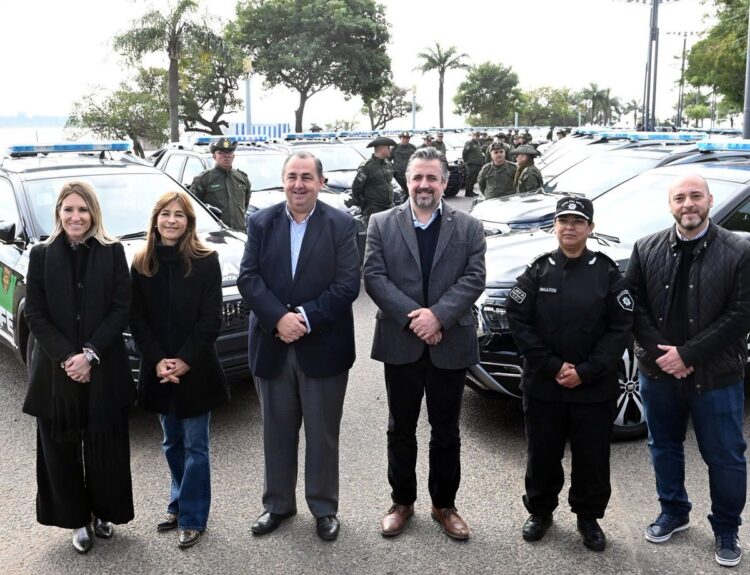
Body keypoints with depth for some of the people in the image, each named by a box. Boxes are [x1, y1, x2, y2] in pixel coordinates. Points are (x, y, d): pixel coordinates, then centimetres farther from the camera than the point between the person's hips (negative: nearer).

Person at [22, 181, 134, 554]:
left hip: (104, 369, -1)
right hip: (55, 370, 1)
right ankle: (77, 520, 25)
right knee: (61, 449, 9)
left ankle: (103, 513, 29)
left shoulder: (112, 252, 0)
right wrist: (66, 358, -13)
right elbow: (35, 315, -2)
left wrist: (90, 355, -14)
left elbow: (121, 310, -4)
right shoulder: (42, 254, 2)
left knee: (105, 447, 8)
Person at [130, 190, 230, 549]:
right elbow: (136, 319, 1)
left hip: (195, 369, -4)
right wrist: (158, 360, -10)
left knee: (195, 446, 4)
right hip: (158, 370, 4)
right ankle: (179, 504, 32)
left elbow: (211, 318, -10)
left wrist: (185, 360, -15)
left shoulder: (206, 261, -7)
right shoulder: (141, 264, 3)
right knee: (172, 443, 16)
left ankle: (192, 518, 15)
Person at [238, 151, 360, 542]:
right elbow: (248, 278, -4)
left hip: (323, 347, -2)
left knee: (323, 434, 10)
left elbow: (348, 284, -10)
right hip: (272, 345, 2)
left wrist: (305, 318, -18)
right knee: (277, 432, 15)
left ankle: (324, 508, 26)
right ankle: (277, 504, 31)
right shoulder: (260, 223, 4)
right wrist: (279, 318, -18)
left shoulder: (341, 225, -3)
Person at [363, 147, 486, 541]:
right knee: (401, 429, 13)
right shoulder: (382, 224, 3)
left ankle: (444, 505, 28)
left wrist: (438, 315, -19)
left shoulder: (468, 228, 3)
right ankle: (402, 501, 29)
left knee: (446, 431, 12)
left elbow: (473, 278, -6)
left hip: (450, 345, 0)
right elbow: (374, 277, -6)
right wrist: (411, 316, -17)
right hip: (400, 344, 0)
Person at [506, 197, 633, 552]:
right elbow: (519, 322, -4)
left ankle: (588, 517, 31)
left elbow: (620, 329, -5)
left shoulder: (607, 273, -2)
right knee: (542, 454, 12)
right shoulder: (538, 271, 1)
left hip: (594, 389, -1)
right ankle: (540, 511, 33)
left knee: (592, 457, 9)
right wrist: (553, 366, -12)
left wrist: (585, 371, -13)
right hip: (542, 386, 1)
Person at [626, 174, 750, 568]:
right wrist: (660, 353, -12)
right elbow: (633, 305, -1)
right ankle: (673, 511, 39)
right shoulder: (647, 249, 1)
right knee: (664, 447, 18)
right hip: (658, 372, 3)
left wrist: (688, 354, -17)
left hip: (716, 376, -3)